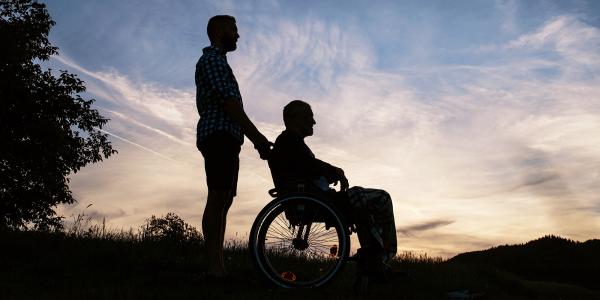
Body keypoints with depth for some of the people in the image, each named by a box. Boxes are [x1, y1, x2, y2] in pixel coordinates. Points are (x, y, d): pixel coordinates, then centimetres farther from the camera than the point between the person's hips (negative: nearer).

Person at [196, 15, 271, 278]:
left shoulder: (217, 61, 29)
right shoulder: (212, 58, -3)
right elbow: (228, 101, -14)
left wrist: (255, 138, 21)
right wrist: (257, 135, -15)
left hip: (224, 138, 10)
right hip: (219, 135, -10)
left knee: (223, 200, 5)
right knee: (218, 198, -15)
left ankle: (218, 265, 4)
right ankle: (215, 267, -19)